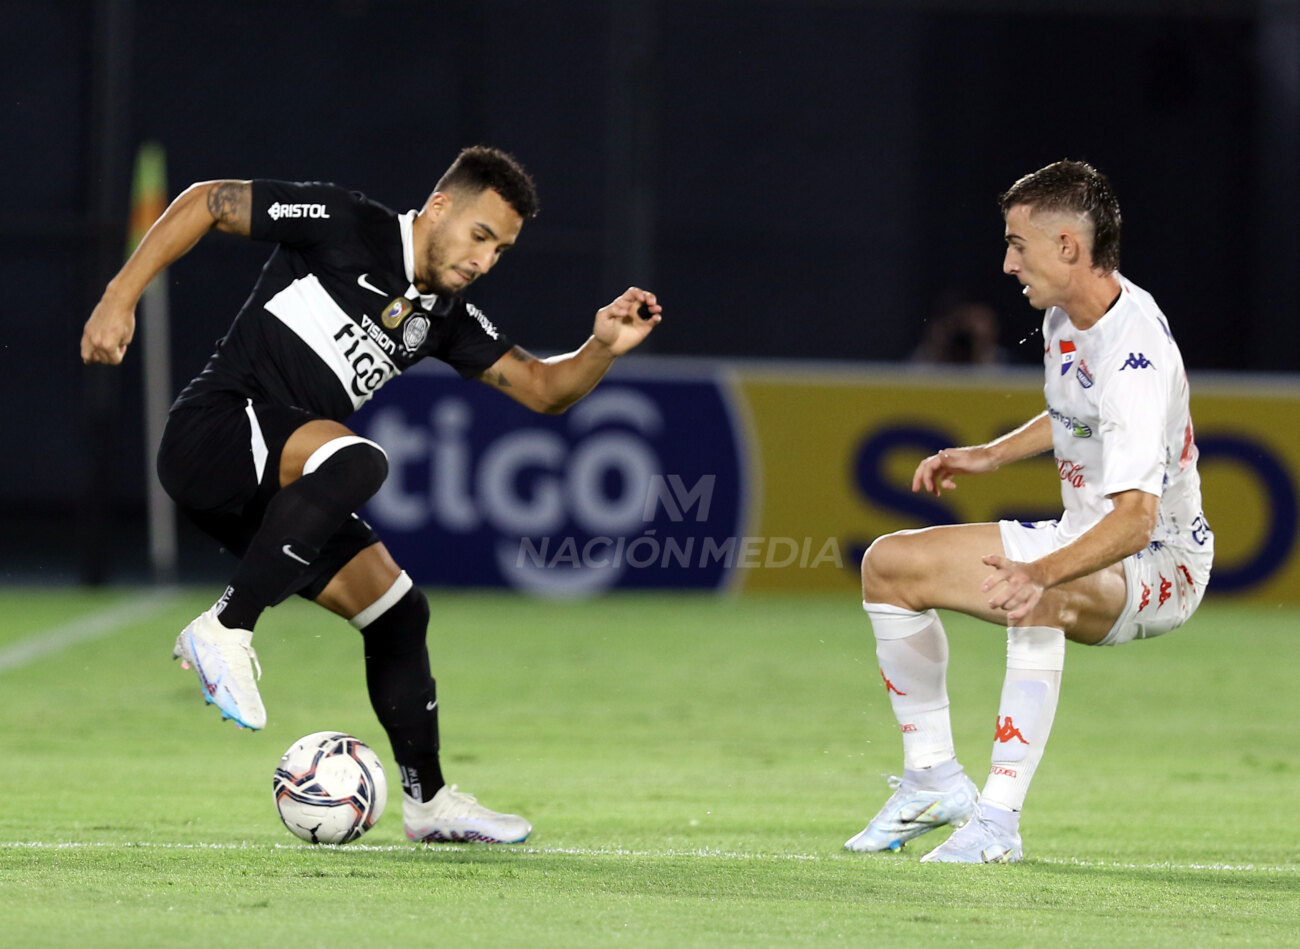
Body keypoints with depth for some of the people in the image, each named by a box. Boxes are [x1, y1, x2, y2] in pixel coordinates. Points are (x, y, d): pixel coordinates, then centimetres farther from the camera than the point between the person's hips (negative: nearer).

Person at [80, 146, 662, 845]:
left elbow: (544, 389, 15)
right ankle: (225, 629, -27)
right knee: (358, 462, -34)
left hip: (275, 493, 8)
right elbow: (206, 202, -4)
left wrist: (603, 348, -5)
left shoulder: (442, 317, 15)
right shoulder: (344, 226, -7)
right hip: (214, 430, -8)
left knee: (396, 609, 9)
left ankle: (429, 800, 23)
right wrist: (121, 297, -12)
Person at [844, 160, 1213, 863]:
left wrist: (1041, 573, -54)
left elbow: (1136, 517, -40)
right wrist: (990, 456, 13)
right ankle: (933, 780, 11)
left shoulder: (1135, 357, -30)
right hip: (1080, 544, 10)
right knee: (889, 563, 5)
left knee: (1040, 602, -42)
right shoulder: (1063, 317, 0)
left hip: (1157, 562, -10)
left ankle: (998, 816, -35)